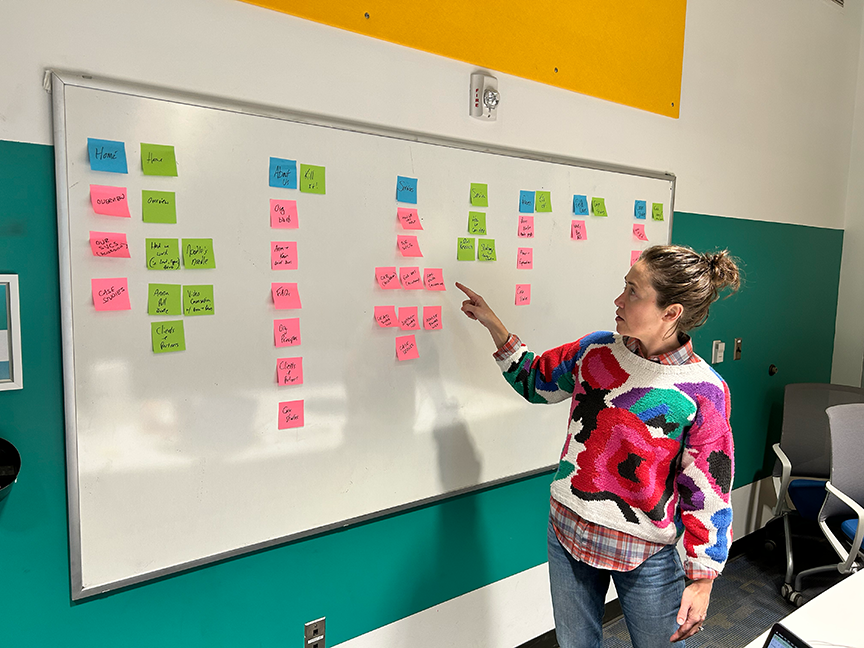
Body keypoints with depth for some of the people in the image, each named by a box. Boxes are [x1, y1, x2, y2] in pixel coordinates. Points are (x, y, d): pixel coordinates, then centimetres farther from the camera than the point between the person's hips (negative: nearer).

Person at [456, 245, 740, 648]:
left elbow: (707, 495, -12)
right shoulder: (596, 350, -6)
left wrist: (701, 581, -7)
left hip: (645, 555, -3)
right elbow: (534, 380, 10)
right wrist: (493, 325, 4)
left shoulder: (703, 391, -18)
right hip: (567, 532, 4)